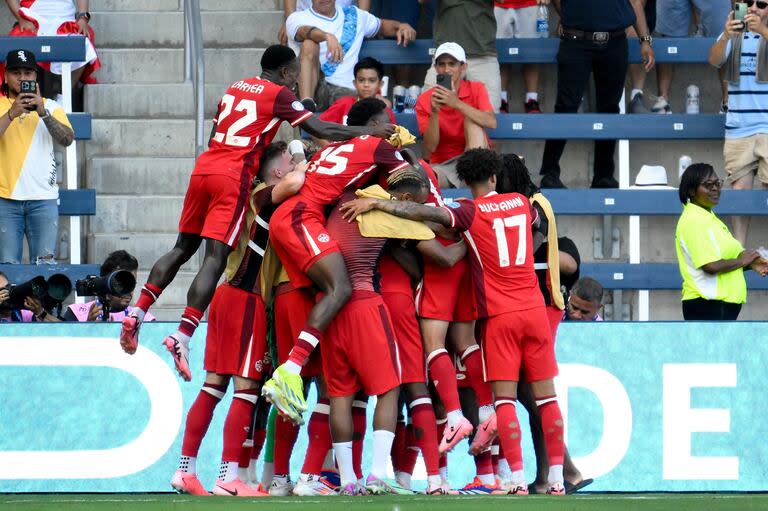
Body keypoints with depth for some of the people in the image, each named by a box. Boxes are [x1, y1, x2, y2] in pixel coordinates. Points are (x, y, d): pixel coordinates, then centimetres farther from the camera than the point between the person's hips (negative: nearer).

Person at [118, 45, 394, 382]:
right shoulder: (279, 94, 2)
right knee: (215, 257, -11)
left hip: (205, 165, 7)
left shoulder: (235, 88, 22)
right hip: (234, 175, -7)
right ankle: (182, 336, -22)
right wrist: (368, 132, 6)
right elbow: (321, 130, -3)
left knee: (184, 247, 17)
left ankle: (138, 313, 8)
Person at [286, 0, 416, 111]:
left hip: (344, 90, 2)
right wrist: (327, 36, -40)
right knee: (309, 43, -31)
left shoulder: (353, 15, 22)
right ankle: (306, 103, -46)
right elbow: (305, 32, -18)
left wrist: (401, 26, 13)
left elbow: (383, 26, 37)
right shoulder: (297, 18, 6)